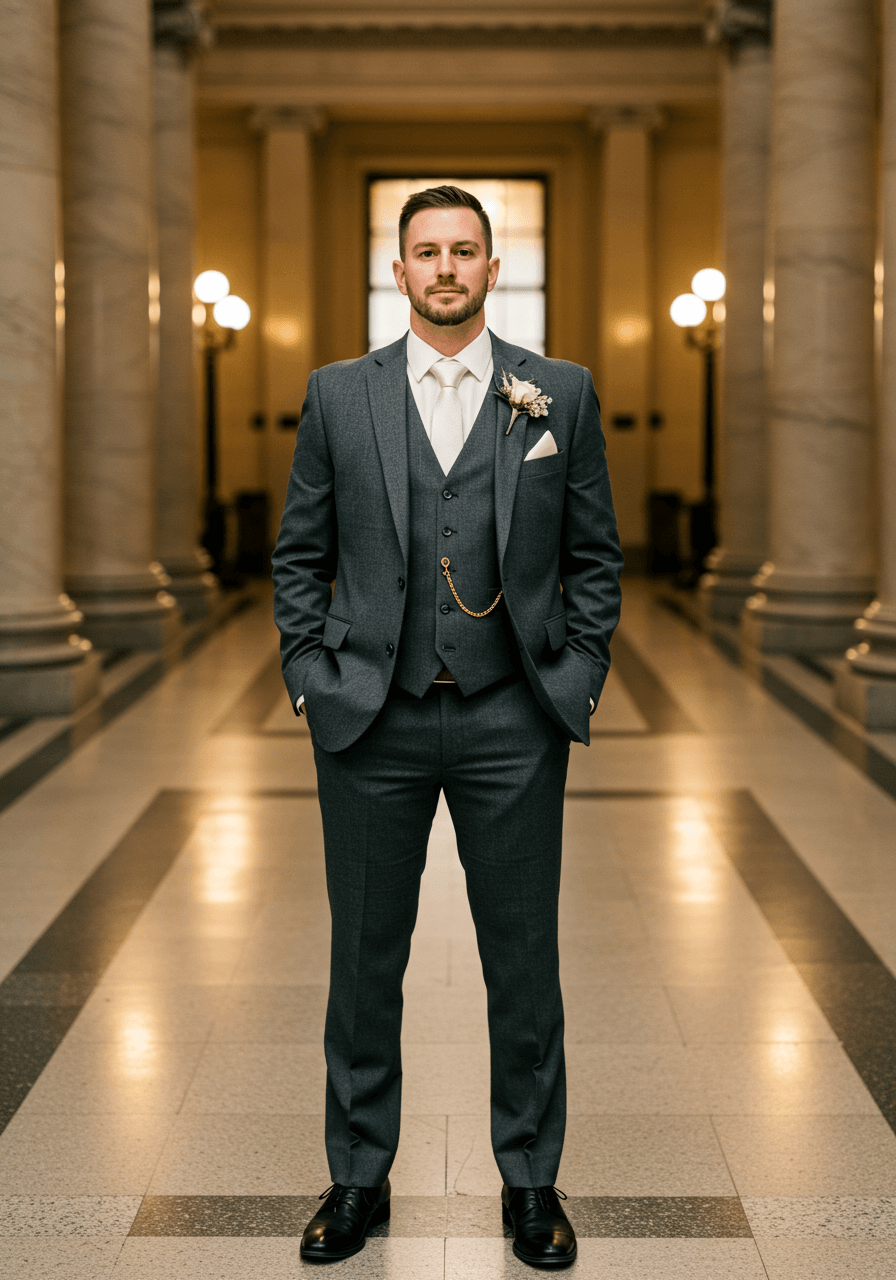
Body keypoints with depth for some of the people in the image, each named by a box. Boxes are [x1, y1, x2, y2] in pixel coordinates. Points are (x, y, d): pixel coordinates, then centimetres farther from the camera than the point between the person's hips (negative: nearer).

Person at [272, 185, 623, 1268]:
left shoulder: (561, 394, 4)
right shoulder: (338, 395, 5)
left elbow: (594, 556, 7)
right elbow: (300, 556, 8)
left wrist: (576, 681, -1)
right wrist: (311, 680, 0)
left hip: (512, 725, 0)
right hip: (371, 725, 1)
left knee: (524, 963, 7)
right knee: (364, 961, 9)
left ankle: (531, 1181, 22)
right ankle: (358, 1178, 24)